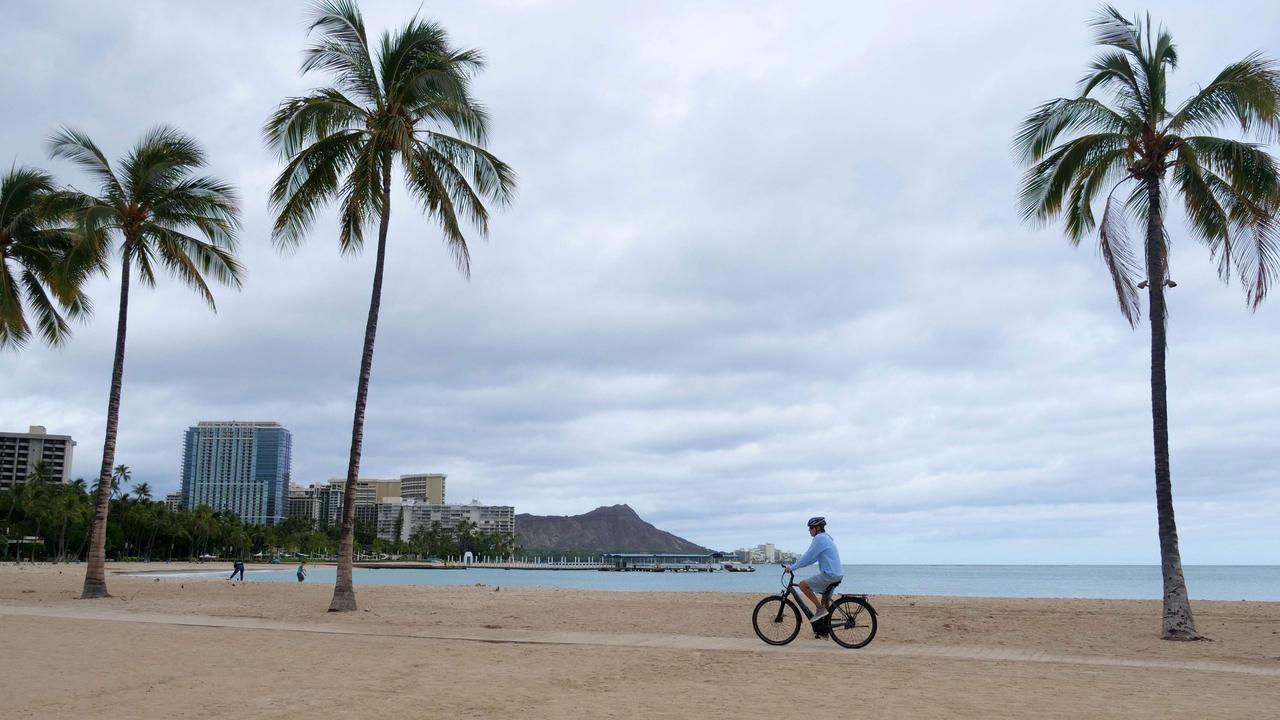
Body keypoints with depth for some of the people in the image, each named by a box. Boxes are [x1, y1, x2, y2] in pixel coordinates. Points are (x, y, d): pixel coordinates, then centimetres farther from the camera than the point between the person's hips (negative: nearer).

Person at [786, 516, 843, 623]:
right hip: (837, 575, 10)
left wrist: (792, 567, -6)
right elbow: (813, 557, 26)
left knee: (803, 585, -10)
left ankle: (820, 609, -10)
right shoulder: (826, 538, 20)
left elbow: (809, 557, -13)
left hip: (829, 574, -10)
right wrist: (799, 560, 20)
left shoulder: (819, 538, -11)